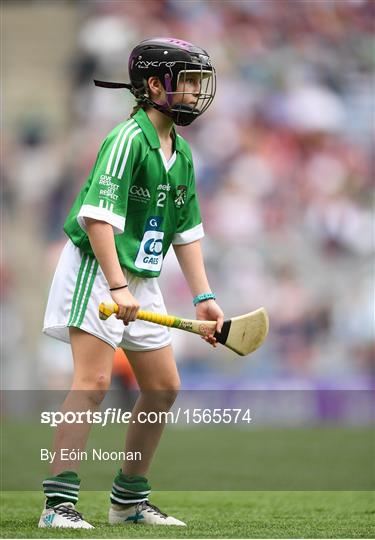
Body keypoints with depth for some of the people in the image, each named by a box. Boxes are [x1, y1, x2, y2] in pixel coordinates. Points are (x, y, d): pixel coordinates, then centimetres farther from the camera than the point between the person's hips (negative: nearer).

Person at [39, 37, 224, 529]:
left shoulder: (181, 153, 12)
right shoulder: (129, 138, -15)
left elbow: (186, 230, 18)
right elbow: (98, 215, -23)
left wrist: (203, 297, 12)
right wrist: (117, 286, -29)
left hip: (141, 279, 9)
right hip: (96, 269, -9)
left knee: (164, 387, 10)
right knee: (94, 381, -18)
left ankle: (130, 499, 22)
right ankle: (59, 502, -19)